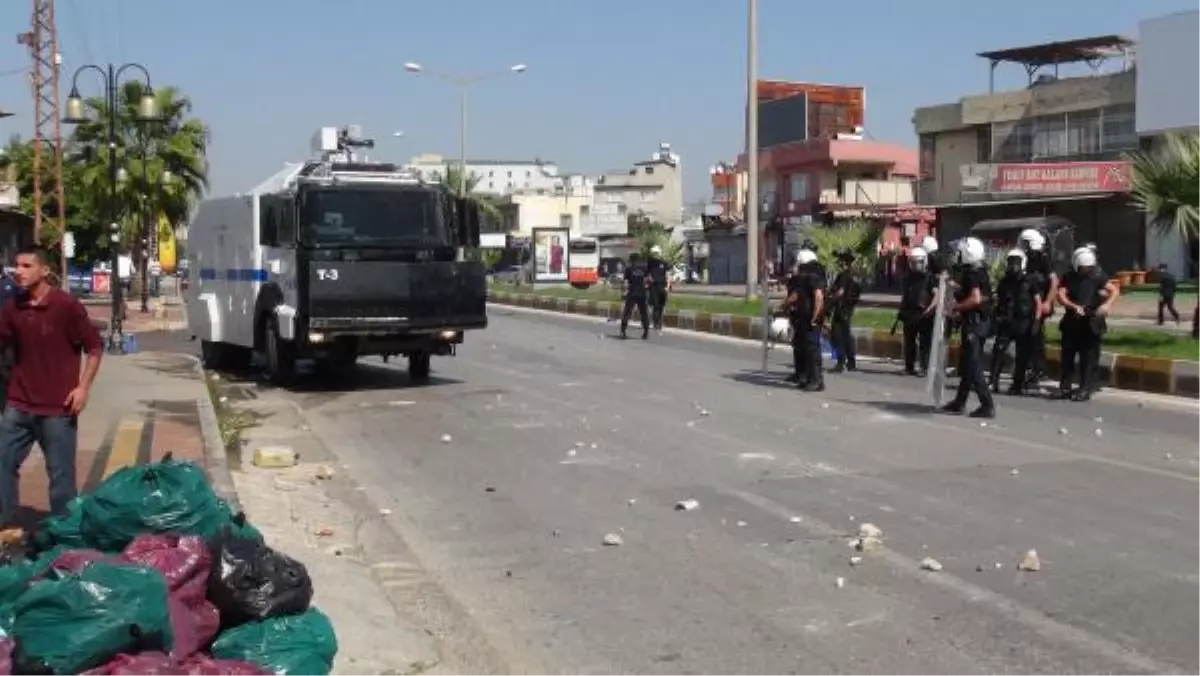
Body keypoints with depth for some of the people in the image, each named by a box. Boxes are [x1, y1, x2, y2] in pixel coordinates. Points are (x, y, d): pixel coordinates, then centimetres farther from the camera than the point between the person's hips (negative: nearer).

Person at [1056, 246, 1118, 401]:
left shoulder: (1097, 276, -3)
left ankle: (1085, 389, 2)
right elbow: (1061, 295, -7)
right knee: (1067, 355, 7)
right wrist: (1073, 306, -24)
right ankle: (1065, 387, 16)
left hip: (1091, 323, -3)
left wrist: (1107, 305, -26)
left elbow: (1115, 291, -7)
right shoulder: (1069, 277, 3)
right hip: (1072, 321, 3)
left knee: (1088, 357, -2)